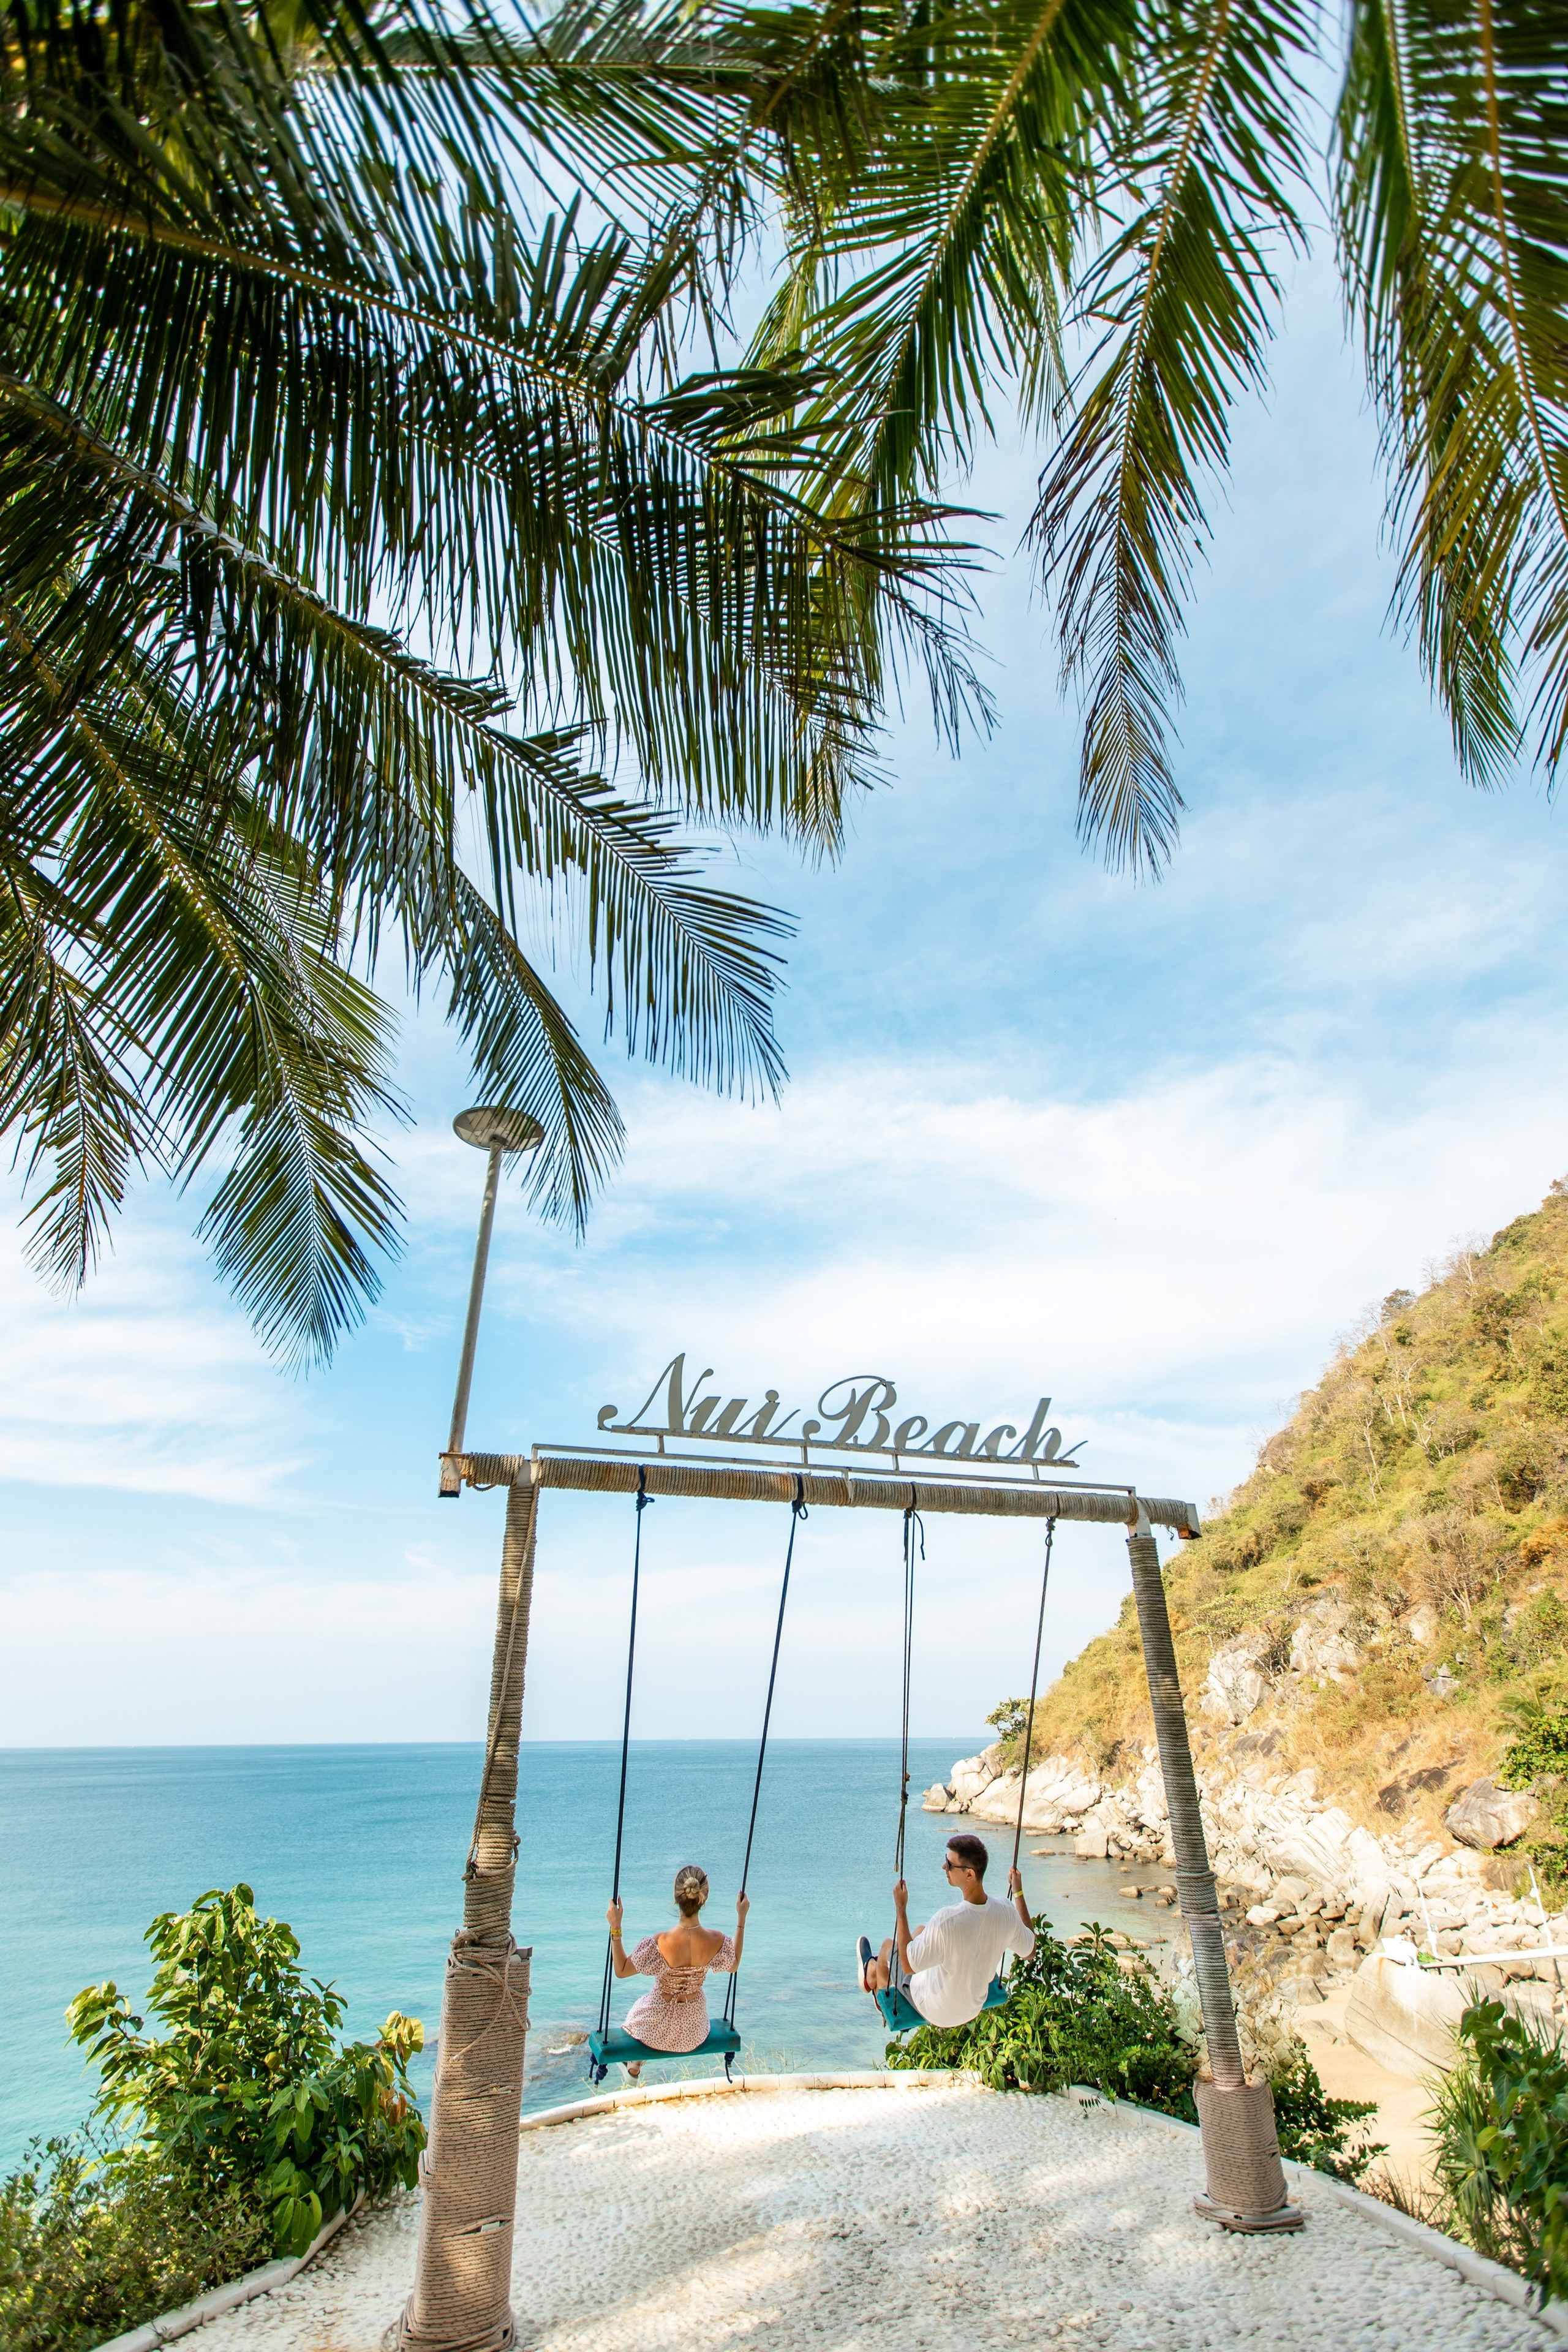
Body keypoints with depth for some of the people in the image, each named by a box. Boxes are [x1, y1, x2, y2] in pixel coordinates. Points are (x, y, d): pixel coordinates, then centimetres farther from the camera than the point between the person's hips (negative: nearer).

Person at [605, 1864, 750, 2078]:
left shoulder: (660, 1944, -33)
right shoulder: (716, 1941, -24)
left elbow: (621, 1970, -17)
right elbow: (733, 1966, 0)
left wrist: (615, 1928, -16)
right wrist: (742, 1918, 3)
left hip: (657, 2032, -2)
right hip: (694, 2034, 2)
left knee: (637, 2009, 33)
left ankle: (634, 2068, 56)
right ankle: (636, 2066, 60)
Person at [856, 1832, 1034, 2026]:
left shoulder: (946, 1920, -40)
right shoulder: (1006, 1914, -25)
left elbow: (908, 1965, -27)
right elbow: (1029, 1951, -4)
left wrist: (900, 1908, -21)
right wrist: (1018, 1893, 2)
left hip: (935, 2013, -5)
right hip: (974, 2008, 5)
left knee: (888, 1946, 19)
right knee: (921, 1931, 25)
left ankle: (878, 1990, 53)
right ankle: (876, 1971, 52)